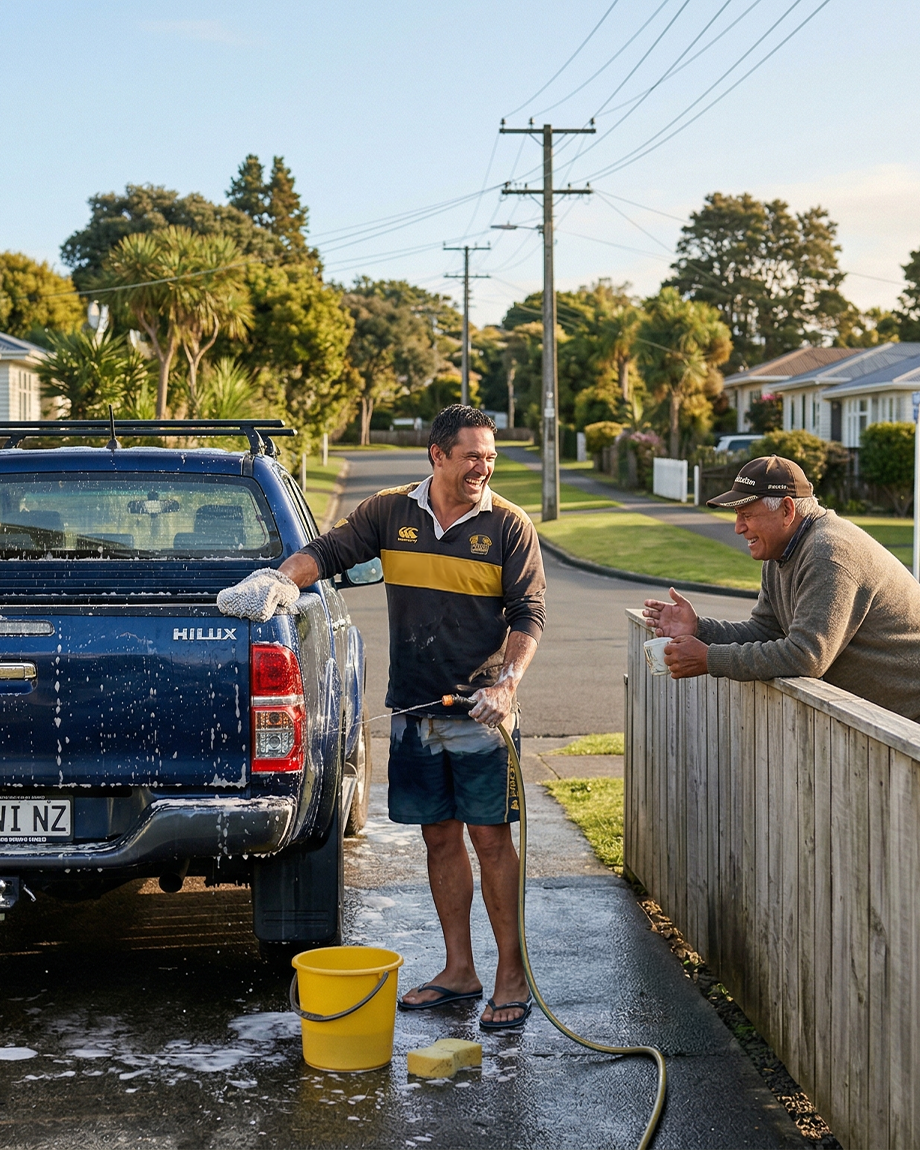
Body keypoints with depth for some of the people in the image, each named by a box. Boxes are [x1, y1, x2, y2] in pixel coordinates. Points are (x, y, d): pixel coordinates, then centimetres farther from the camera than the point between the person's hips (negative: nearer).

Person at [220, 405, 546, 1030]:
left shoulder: (509, 526, -2)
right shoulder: (391, 512, 5)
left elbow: (529, 615, -4)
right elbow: (330, 550, 4)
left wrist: (506, 682, -17)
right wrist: (282, 577, -17)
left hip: (481, 714, -3)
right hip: (413, 712, 3)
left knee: (491, 839, -3)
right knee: (439, 838, 10)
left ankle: (512, 978, 8)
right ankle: (460, 971, 21)